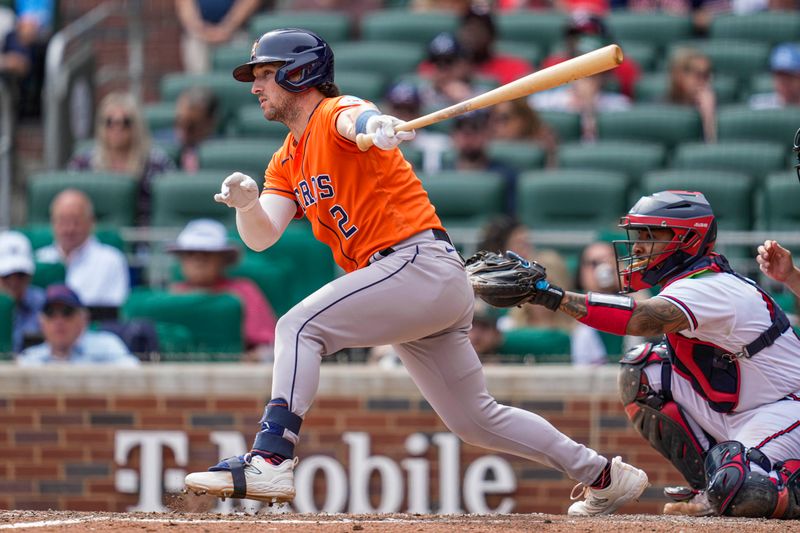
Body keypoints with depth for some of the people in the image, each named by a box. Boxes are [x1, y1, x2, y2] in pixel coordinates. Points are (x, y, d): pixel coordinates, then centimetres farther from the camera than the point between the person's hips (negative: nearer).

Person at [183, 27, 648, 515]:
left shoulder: (335, 114, -6)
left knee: (300, 327, -20)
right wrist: (247, 203, -15)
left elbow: (356, 119, -32)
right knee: (475, 419, 15)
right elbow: (262, 237, 7)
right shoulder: (287, 162, 19)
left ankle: (271, 461, -28)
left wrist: (376, 127, -56)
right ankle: (602, 475, 24)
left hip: (422, 262, -10)